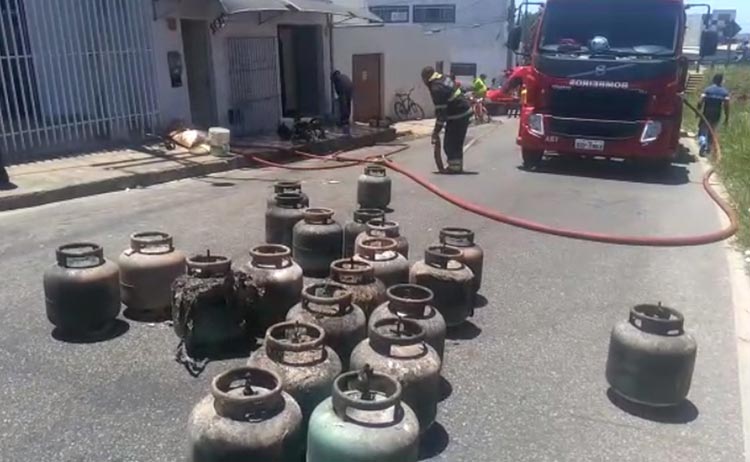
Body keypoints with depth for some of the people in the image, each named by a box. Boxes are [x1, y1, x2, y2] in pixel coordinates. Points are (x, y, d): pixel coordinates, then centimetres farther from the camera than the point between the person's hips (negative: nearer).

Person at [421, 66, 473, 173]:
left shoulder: (437, 88, -22)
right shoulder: (444, 79, 9)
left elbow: (441, 112, -22)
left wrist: (436, 131, -16)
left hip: (458, 116, -10)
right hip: (464, 112, 10)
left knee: (450, 143, -2)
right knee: (457, 142, 17)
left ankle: (455, 166, 4)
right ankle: (457, 165, 25)